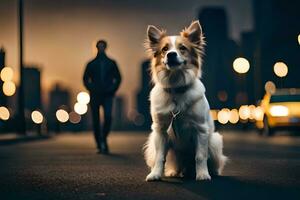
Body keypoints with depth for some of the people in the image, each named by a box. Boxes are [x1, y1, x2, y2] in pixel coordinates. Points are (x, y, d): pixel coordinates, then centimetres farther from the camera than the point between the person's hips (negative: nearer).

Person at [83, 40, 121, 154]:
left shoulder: (111, 63, 11)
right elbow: (85, 79, 12)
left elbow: (118, 78, 13)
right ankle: (100, 145, 8)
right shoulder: (91, 64, 10)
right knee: (96, 121, 0)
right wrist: (91, 89, -3)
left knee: (108, 117, -18)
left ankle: (103, 139, 2)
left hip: (107, 95, 0)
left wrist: (113, 89, -1)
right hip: (95, 96, 1)